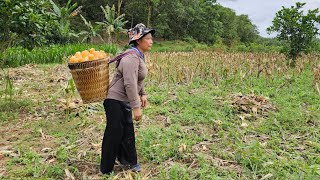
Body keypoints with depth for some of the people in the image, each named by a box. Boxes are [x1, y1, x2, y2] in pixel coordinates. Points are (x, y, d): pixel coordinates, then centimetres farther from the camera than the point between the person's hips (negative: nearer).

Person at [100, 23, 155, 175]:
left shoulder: (139, 56, 9)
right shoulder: (131, 58, -23)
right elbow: (130, 84, -29)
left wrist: (143, 94, 16)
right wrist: (136, 107, -28)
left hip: (125, 101, 10)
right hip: (115, 100, -10)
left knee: (127, 131, 19)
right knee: (114, 134, 0)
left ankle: (129, 161, 36)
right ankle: (106, 169, 17)